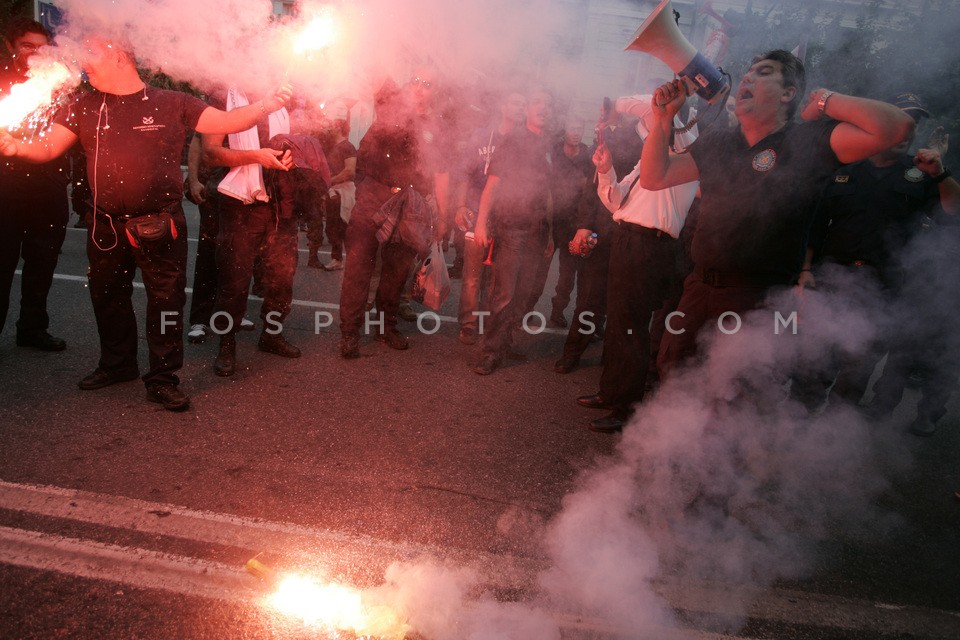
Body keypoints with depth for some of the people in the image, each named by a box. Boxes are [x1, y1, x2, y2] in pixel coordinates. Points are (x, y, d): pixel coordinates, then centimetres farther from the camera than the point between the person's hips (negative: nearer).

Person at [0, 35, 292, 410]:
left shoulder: (171, 104, 0)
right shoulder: (85, 108, 8)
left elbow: (225, 122, -5)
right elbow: (49, 146, 3)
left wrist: (264, 106, -21)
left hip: (159, 225, -4)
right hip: (106, 226, 5)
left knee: (166, 300, -1)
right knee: (107, 297, 17)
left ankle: (162, 379, 12)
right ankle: (117, 364, 38)